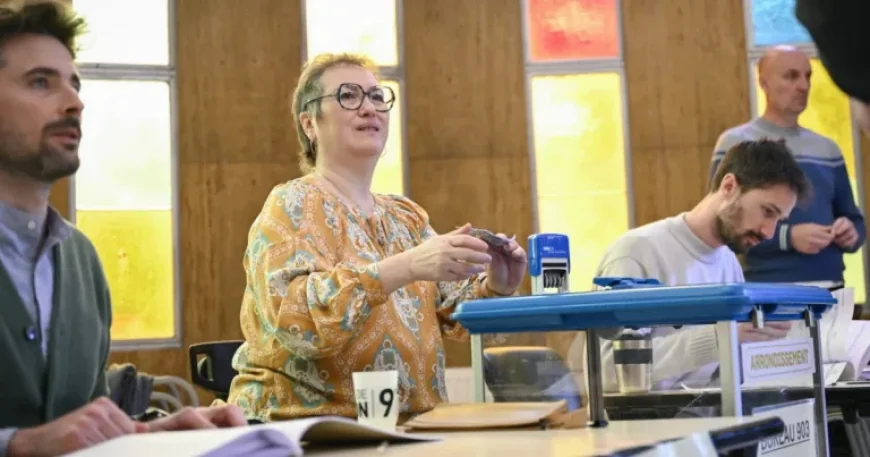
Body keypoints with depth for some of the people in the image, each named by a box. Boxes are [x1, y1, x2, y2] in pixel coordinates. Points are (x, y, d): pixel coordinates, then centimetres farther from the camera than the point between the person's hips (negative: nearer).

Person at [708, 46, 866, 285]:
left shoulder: (827, 148, 15)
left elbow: (855, 219, 21)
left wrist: (852, 233, -2)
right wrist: (787, 237, -21)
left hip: (829, 290, 5)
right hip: (766, 292, -5)